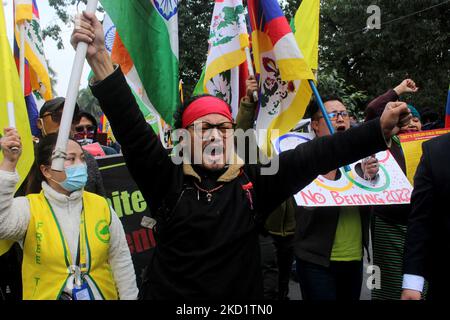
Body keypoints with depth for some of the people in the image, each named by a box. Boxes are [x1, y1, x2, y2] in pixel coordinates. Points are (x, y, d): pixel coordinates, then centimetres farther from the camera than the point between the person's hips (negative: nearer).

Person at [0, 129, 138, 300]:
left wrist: (129, 297, 1)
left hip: (103, 295, 2)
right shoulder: (29, 207, -12)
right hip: (46, 295, -2)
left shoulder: (101, 205, -6)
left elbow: (121, 260, -1)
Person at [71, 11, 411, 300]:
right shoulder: (168, 179, -11)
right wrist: (99, 57, -30)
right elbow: (131, 127, -20)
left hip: (243, 297, 2)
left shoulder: (253, 181, -7)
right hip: (171, 292, -1)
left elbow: (315, 155, -12)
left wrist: (381, 129, -18)